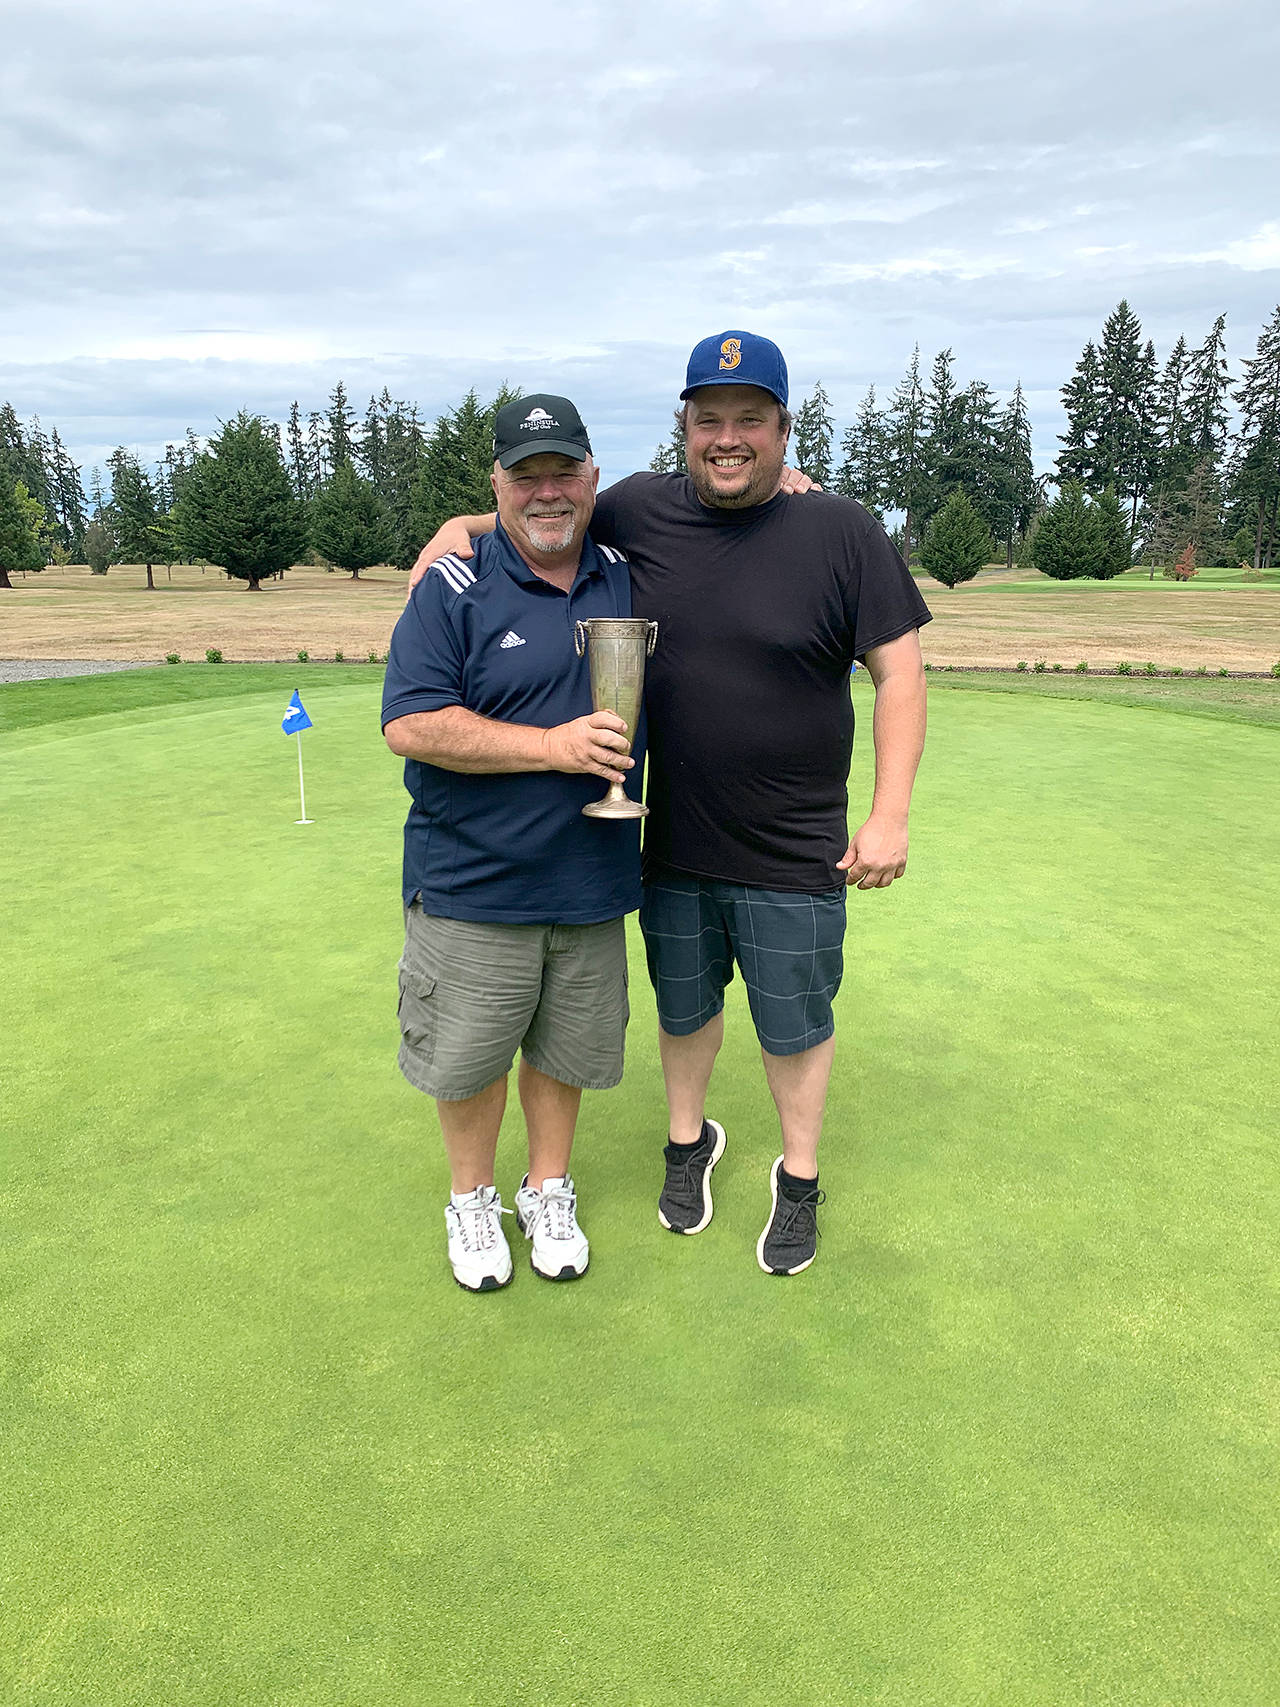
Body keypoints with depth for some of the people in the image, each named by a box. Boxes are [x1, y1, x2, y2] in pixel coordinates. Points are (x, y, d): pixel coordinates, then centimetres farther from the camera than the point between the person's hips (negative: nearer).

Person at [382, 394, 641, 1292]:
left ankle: (549, 1192, 39)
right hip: (472, 883, -3)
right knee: (468, 1055, 10)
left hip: (592, 880, 4)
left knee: (566, 1049, 16)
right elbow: (411, 724, -16)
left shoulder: (627, 577, 7)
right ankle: (472, 1199, 36)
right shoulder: (454, 589, -8)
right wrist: (555, 746, -21)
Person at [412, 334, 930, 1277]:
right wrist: (463, 527, -3)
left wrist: (890, 815, -14)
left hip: (795, 858, -3)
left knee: (796, 1026, 13)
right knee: (684, 1009, 21)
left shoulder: (843, 532, -9)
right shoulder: (642, 511, -1)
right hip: (672, 847, 3)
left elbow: (901, 673, -8)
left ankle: (800, 1179, 38)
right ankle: (690, 1141, 48)